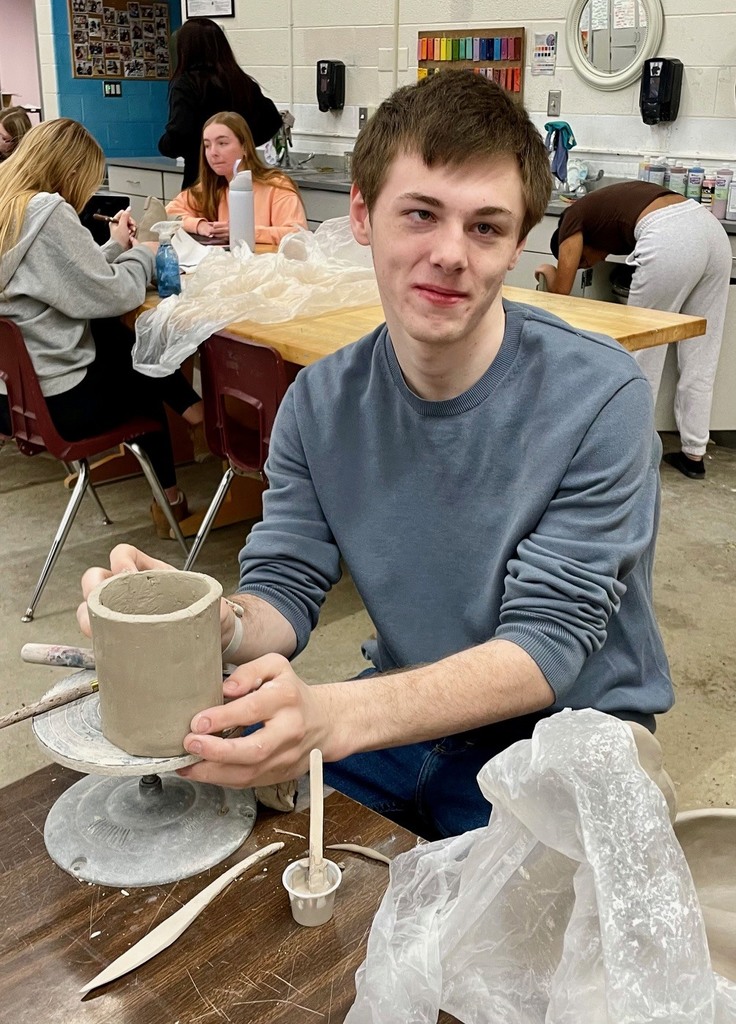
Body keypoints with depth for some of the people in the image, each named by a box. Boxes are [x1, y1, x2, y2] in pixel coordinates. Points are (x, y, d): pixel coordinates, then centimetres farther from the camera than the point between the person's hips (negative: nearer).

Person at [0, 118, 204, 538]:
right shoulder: (47, 214, -20)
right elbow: (112, 296, -17)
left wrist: (117, 248, 14)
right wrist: (141, 254, 1)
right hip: (52, 401, -8)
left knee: (120, 340, 22)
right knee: (143, 365, 18)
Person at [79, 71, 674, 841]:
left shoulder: (599, 398, -18)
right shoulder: (321, 402, -4)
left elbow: (547, 645, -22)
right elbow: (285, 589, -5)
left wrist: (333, 716, -39)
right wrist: (218, 625, -32)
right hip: (406, 714, 3)